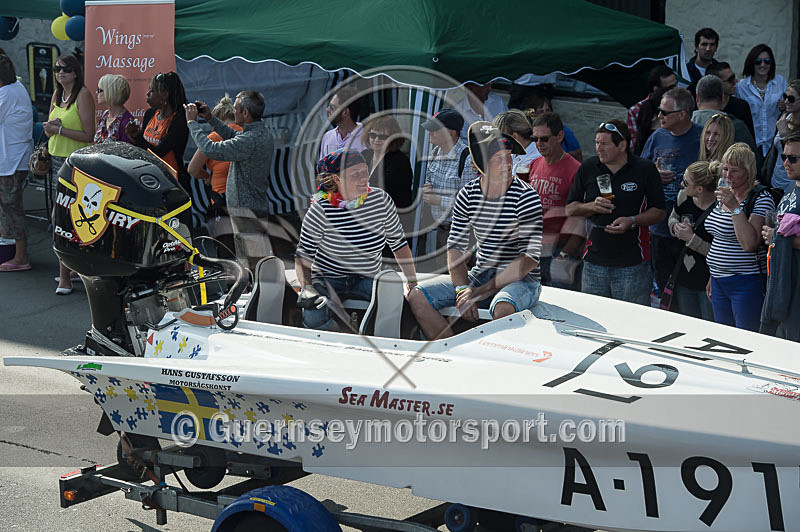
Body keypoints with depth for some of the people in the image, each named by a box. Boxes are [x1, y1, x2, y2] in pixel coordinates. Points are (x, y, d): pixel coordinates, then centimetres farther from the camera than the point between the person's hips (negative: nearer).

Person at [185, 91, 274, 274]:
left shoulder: (251, 140, -23)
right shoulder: (262, 134, 9)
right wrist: (210, 118, 24)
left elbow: (211, 149, -22)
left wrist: (192, 122, -9)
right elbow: (233, 136, 29)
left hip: (247, 213, -10)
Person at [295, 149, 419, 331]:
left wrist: (413, 284, 0)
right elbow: (303, 255, -6)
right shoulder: (320, 210, -13)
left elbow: (398, 243, 4)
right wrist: (306, 287, -24)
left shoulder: (381, 200, -6)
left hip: (368, 280, 2)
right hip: (328, 279, -2)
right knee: (314, 319, -31)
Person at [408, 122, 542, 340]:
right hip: (478, 277, 5)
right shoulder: (468, 195, 0)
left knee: (503, 309, -39)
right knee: (418, 296, -12)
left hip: (521, 280, -5)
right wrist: (463, 289, -16)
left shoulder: (526, 197, -13)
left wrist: (480, 292, -21)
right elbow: (455, 247, 3)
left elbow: (530, 258, -17)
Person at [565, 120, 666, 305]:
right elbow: (570, 209, 10)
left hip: (633, 264, -3)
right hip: (594, 261, 3)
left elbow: (660, 211, 2)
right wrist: (592, 206, -10)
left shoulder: (645, 169, -1)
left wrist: (632, 221, -15)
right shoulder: (587, 168, 7)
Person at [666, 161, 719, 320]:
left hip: (708, 284, -7)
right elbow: (672, 218, 20)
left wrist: (692, 239, -21)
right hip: (684, 278, 7)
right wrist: (676, 226, -2)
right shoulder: (683, 197, -2)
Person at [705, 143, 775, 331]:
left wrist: (735, 208, -25)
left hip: (746, 283, -8)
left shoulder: (761, 199, -13)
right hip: (719, 282, 8)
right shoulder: (725, 195, 13)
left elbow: (749, 243, -24)